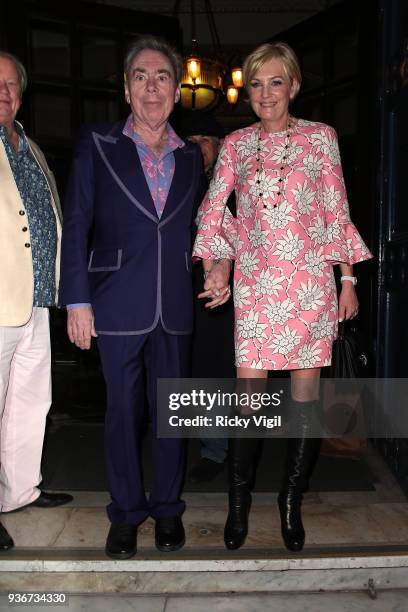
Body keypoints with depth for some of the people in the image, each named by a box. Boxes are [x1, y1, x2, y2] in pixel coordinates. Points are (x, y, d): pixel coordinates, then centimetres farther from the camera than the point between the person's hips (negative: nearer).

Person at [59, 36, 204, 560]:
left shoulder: (191, 157, 11)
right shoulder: (96, 145, 1)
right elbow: (76, 225, -2)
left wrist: (191, 288, 8)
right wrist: (77, 301, -8)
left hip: (175, 308, 3)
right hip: (119, 305, -2)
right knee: (123, 410, 7)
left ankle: (167, 507, 28)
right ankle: (125, 512, 25)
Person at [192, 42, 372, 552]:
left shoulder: (320, 137, 7)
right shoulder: (236, 145, 10)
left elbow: (337, 212, 6)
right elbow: (212, 209, 10)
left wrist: (348, 280, 3)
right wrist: (216, 264, -4)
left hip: (310, 281, 0)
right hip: (253, 282, 1)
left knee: (305, 392, 4)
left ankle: (291, 501, 21)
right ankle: (239, 501, 17)